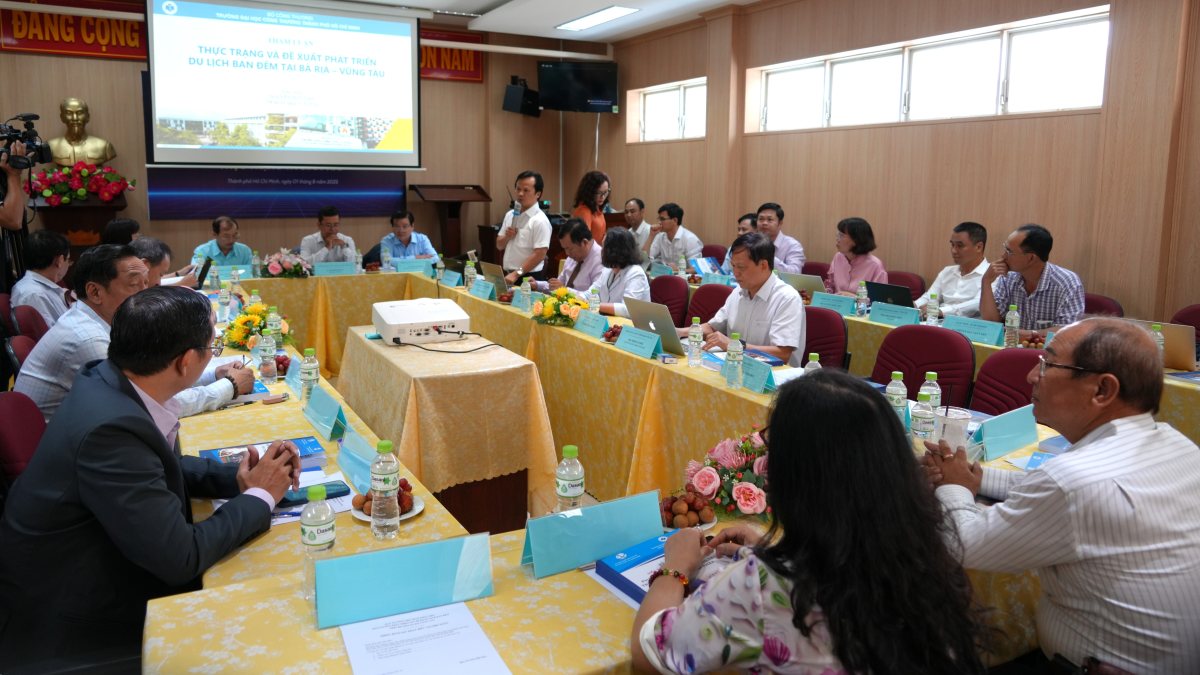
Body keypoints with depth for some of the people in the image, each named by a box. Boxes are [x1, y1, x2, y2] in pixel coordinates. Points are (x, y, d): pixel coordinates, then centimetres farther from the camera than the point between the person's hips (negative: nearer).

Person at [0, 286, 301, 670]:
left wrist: (238, 477, -4)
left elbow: (157, 466, 10)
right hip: (72, 622, -7)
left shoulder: (108, 380, -8)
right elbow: (181, 558, -28)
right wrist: (260, 497, -14)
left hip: (98, 569, 8)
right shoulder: (111, 427, -34)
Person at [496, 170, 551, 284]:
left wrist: (516, 274, -21)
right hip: (508, 276, 6)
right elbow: (499, 245, 17)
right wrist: (507, 237, -5)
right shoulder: (510, 215, 9)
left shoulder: (540, 220, -13)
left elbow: (539, 255, -18)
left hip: (529, 279, -6)